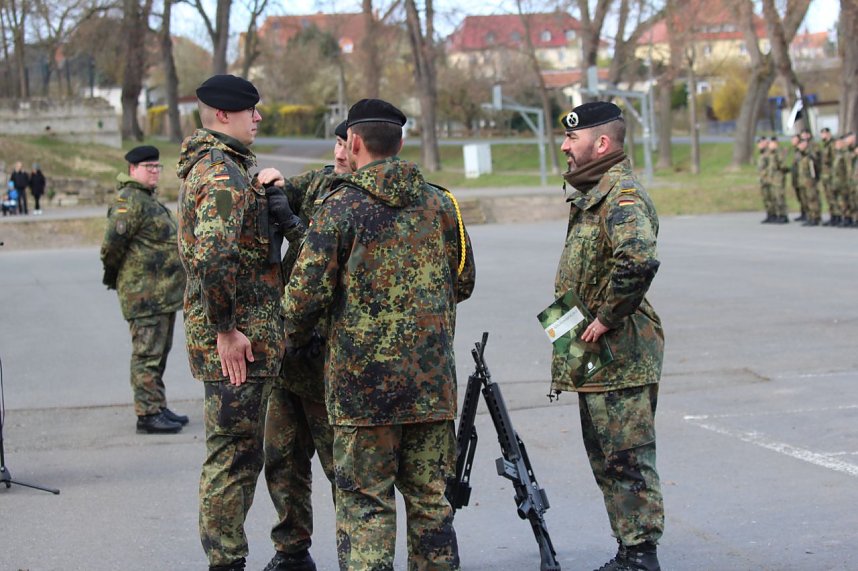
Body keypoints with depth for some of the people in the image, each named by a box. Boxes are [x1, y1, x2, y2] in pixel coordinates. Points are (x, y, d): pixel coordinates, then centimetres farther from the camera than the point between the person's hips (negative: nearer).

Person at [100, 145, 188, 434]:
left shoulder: (149, 199, 18)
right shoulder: (129, 201, -15)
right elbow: (112, 244, -22)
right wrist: (114, 275, -8)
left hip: (165, 292, 10)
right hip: (145, 293, -10)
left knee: (159, 353, 15)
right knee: (147, 355, -7)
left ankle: (159, 408, 23)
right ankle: (147, 415, -4)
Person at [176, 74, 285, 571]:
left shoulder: (209, 166, 15)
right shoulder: (224, 175, -17)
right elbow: (213, 256, -30)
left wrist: (261, 185, 11)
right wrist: (226, 328, -23)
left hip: (238, 334, 10)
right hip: (237, 339, -10)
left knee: (238, 452, 17)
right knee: (234, 453, -3)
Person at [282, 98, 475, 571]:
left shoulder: (340, 207, -9)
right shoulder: (440, 204, 7)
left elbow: (306, 291, -10)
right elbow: (463, 284, 16)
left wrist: (295, 340, 9)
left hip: (363, 380, -4)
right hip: (432, 380, 4)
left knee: (365, 501, 2)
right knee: (429, 496, 14)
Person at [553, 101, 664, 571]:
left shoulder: (622, 195, -17)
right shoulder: (591, 193, 16)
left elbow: (638, 260, -34)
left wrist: (607, 318, -24)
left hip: (621, 356, -11)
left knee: (627, 457, -5)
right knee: (606, 457, 16)